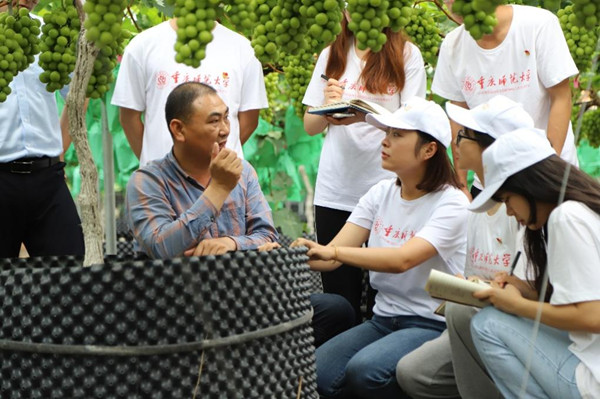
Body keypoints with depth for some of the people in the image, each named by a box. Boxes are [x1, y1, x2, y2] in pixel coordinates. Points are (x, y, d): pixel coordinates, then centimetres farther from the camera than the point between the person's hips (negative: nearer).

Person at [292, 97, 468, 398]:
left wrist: (333, 252, -38)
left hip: (432, 325, -5)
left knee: (365, 370, -30)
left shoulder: (450, 202, -12)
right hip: (383, 318, 5)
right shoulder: (381, 194, 6)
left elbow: (403, 259, -28)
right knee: (316, 372, -20)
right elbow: (332, 255, -3)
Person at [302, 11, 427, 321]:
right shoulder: (331, 56, 11)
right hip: (334, 191, 3)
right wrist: (328, 107, -10)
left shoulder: (406, 54, 2)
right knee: (338, 296, 5)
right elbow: (310, 127, 12)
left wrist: (364, 115, -24)